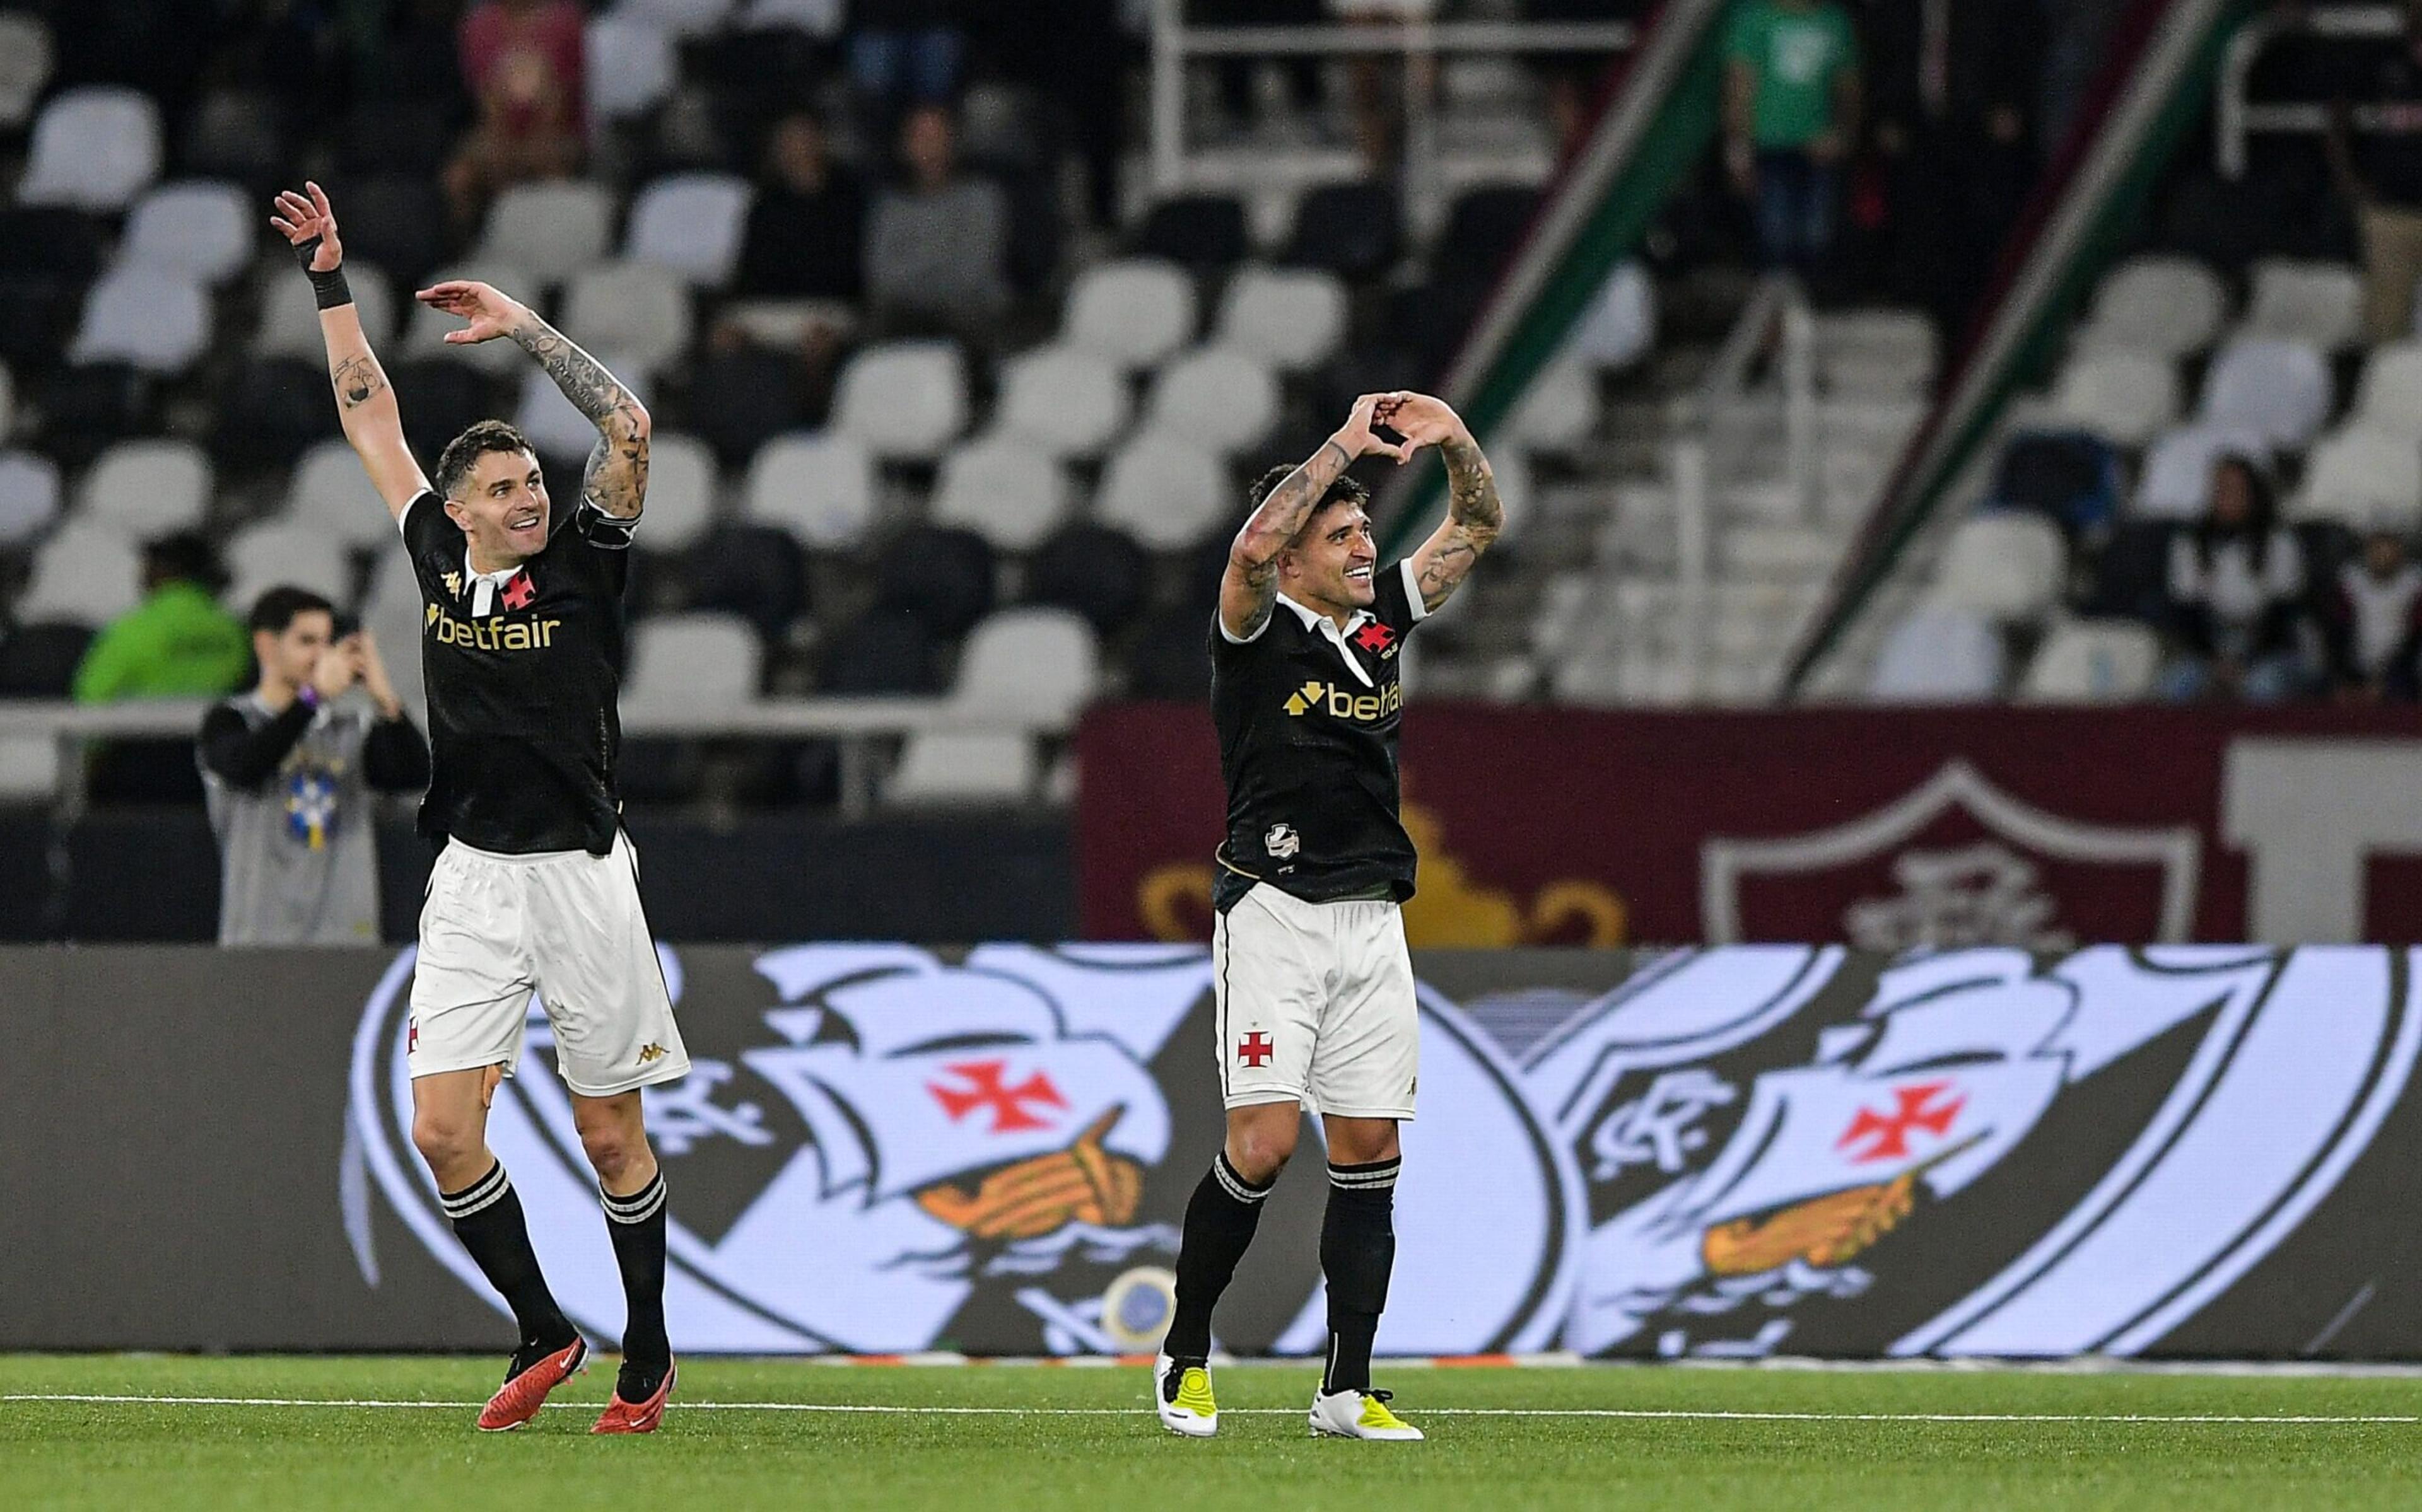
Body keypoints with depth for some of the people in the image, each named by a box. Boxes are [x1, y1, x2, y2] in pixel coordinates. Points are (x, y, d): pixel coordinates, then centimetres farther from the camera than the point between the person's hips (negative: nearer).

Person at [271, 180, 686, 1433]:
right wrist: (331, 281, 15)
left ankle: (648, 1354, 18)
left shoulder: (582, 567, -2)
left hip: (580, 875, -3)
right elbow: (370, 414, 14)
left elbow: (628, 431, -14)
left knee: (612, 1139, 3)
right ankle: (543, 1337, 11)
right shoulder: (438, 561, 6)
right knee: (444, 1130, -6)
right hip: (473, 882, 3)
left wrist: (528, 331, -14)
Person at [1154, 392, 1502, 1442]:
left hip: (1372, 923, 6)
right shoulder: (1256, 633, -5)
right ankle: (1184, 1356, 3)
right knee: (1264, 1144, -13)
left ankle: (1346, 1391, 5)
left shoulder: (1381, 618, 12)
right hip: (1274, 914, -6)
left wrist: (1454, 442, -3)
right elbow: (1253, 547, -26)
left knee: (1369, 1154, 2)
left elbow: (1479, 527, 15)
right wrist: (1344, 446, -22)